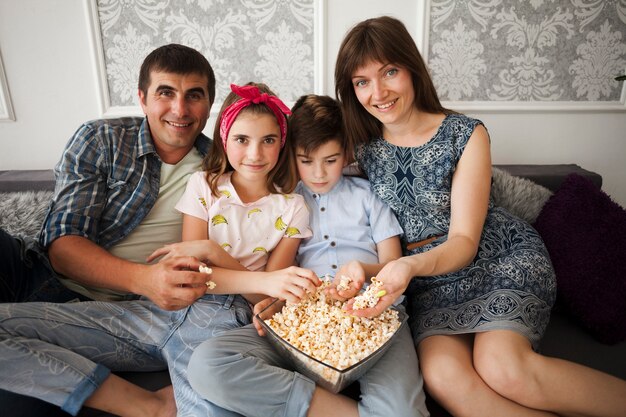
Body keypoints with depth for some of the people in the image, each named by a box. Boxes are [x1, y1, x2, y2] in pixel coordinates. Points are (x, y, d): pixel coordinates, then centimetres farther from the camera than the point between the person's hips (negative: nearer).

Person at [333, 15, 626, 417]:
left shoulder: (466, 135, -7)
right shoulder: (363, 150, 1)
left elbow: (464, 241, -12)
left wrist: (410, 266, -31)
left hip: (504, 259, -2)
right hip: (432, 282, 3)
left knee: (503, 367, -28)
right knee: (441, 374, -26)